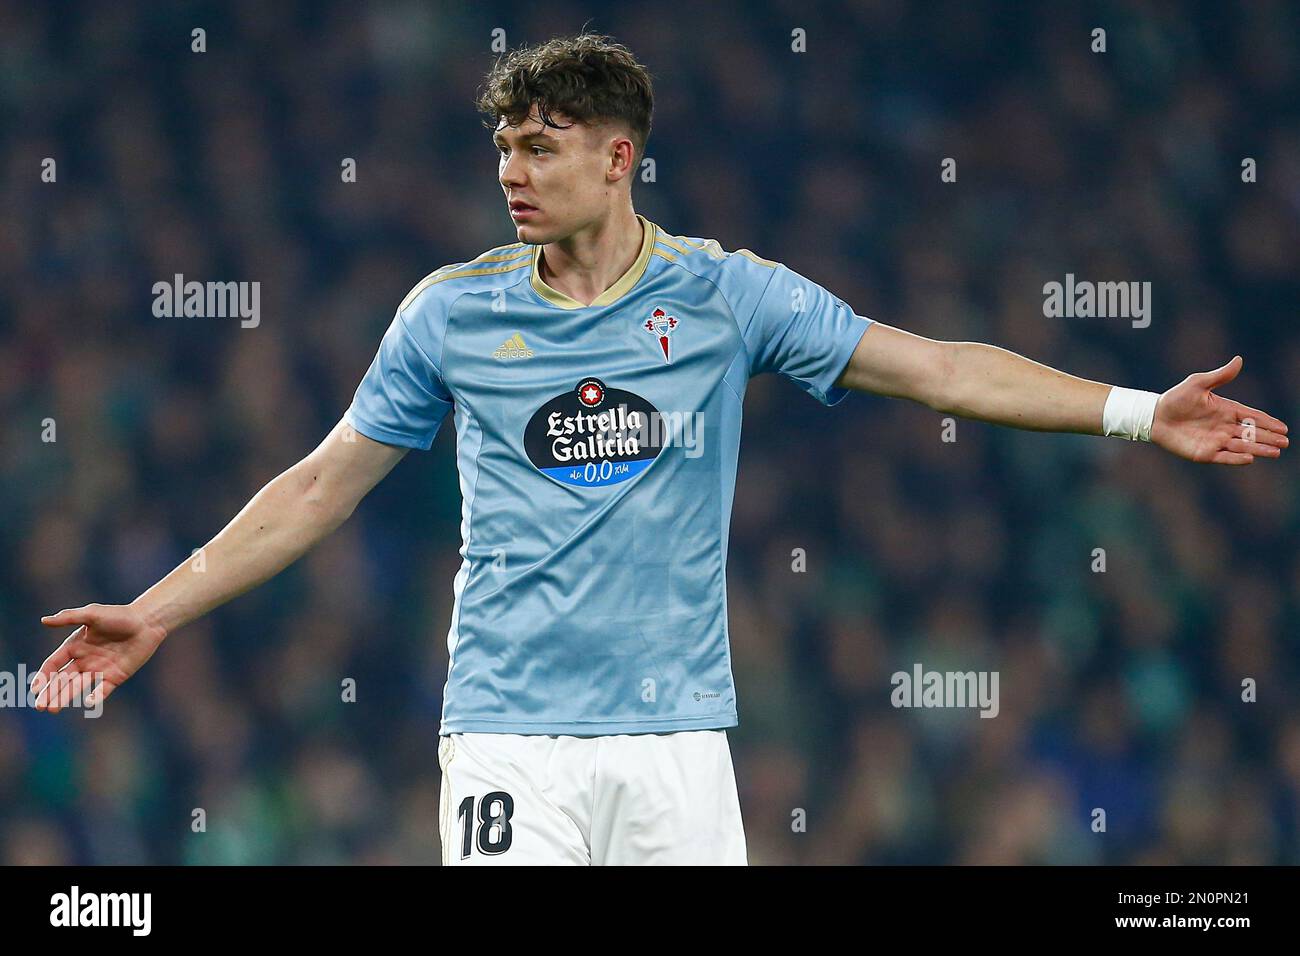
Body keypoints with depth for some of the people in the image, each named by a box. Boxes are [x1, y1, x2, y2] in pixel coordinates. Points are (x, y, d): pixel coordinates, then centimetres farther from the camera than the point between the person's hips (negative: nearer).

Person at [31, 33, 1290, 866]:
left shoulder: (726, 295, 4)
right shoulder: (452, 312, 5)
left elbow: (936, 369, 3)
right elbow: (324, 484, 13)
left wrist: (1140, 412, -3)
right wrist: (157, 612, 10)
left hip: (675, 736, 0)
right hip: (510, 734, 0)